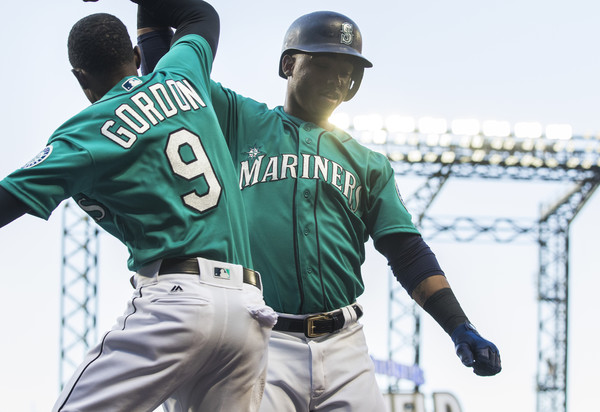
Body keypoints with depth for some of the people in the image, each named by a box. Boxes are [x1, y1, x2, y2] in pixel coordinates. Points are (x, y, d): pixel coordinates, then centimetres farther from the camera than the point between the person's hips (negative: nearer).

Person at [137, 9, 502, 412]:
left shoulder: (367, 163, 19)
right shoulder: (241, 120, 15)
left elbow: (408, 253, 13)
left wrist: (460, 328, 1)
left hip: (344, 348, 3)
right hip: (261, 345, -3)